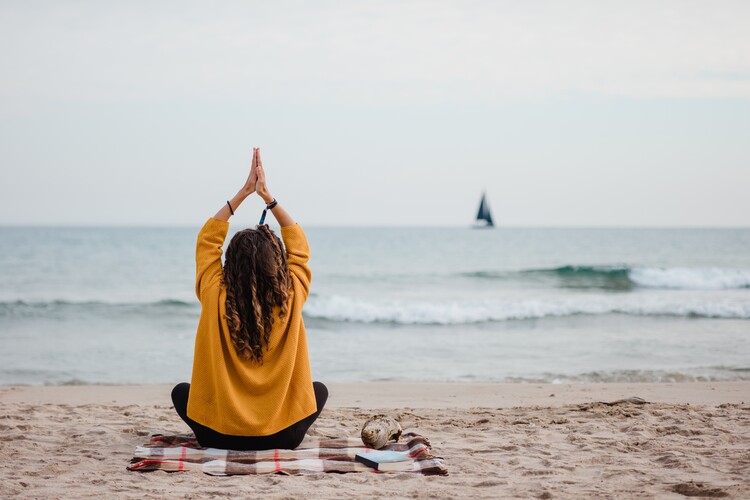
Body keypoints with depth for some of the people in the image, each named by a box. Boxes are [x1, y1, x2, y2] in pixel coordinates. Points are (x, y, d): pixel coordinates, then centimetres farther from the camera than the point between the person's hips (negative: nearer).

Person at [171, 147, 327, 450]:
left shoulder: (215, 299, -16)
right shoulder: (291, 301, -15)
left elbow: (207, 240, 1)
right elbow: (299, 247, 4)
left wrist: (244, 192, 2)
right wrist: (267, 195, 3)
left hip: (219, 436, 0)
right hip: (282, 436, 0)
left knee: (181, 391, 31)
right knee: (319, 390, 31)